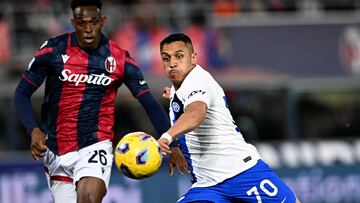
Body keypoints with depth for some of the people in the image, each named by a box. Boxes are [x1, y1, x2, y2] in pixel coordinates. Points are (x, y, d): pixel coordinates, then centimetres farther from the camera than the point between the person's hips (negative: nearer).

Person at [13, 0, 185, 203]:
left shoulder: (119, 59, -3)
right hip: (56, 151, 2)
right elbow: (22, 94, 1)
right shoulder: (54, 50, -4)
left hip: (95, 146, -2)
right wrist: (34, 130, -16)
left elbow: (151, 104, 2)